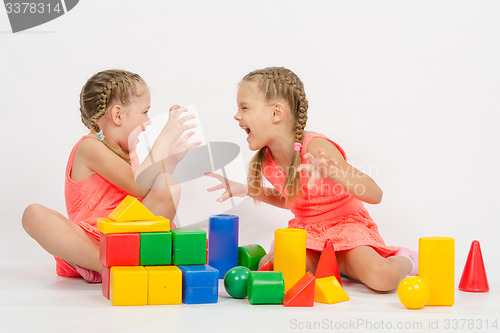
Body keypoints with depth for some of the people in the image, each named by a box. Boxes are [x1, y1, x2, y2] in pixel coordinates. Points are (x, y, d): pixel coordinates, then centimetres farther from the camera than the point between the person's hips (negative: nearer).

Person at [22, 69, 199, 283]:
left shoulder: (125, 151, 18)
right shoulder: (90, 147, -8)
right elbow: (140, 187, -20)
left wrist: (172, 157, 14)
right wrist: (165, 137, -14)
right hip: (90, 243, -6)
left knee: (169, 186, -16)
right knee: (34, 214, -31)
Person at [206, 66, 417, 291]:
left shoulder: (316, 148, -25)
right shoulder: (265, 160, -4)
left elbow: (375, 195, -27)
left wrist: (331, 172, -43)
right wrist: (245, 190, 6)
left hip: (346, 226, -6)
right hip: (306, 231, 6)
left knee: (382, 278, -30)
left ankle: (403, 261, 7)